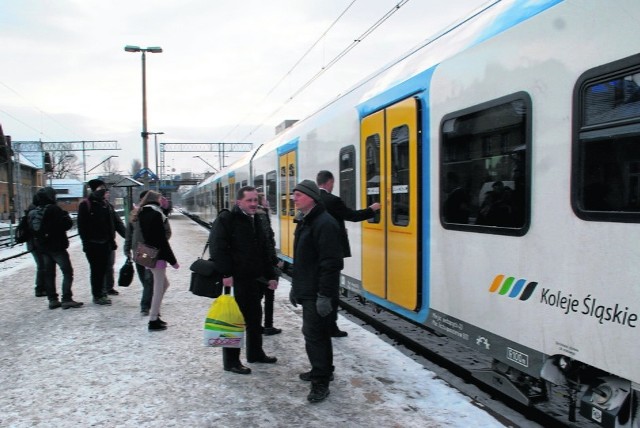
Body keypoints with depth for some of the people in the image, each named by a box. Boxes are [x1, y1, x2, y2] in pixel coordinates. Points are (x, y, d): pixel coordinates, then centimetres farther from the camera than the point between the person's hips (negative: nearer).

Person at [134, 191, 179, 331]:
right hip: (157, 256, -9)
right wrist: (173, 260, -12)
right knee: (159, 289, 0)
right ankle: (153, 321, 7)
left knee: (164, 284, 21)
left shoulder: (143, 213, 11)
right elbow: (162, 240, -17)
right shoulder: (155, 214, -16)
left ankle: (154, 314, 25)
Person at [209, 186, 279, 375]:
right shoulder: (226, 219, -11)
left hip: (254, 279, 8)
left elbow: (264, 252, 19)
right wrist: (226, 274, -25)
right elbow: (217, 247, -20)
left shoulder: (256, 221, 14)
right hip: (235, 280, -8)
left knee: (255, 317, 18)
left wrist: (271, 275, 15)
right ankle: (231, 361, 13)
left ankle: (255, 353, 34)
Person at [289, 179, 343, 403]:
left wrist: (325, 295, -24)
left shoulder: (325, 223, -20)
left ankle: (321, 382, 6)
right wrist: (295, 286, 23)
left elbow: (330, 263, -24)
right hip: (307, 291, 10)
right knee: (316, 332, 20)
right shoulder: (304, 222, 13)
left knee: (314, 334, -6)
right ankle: (323, 370, 35)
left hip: (318, 294, -10)